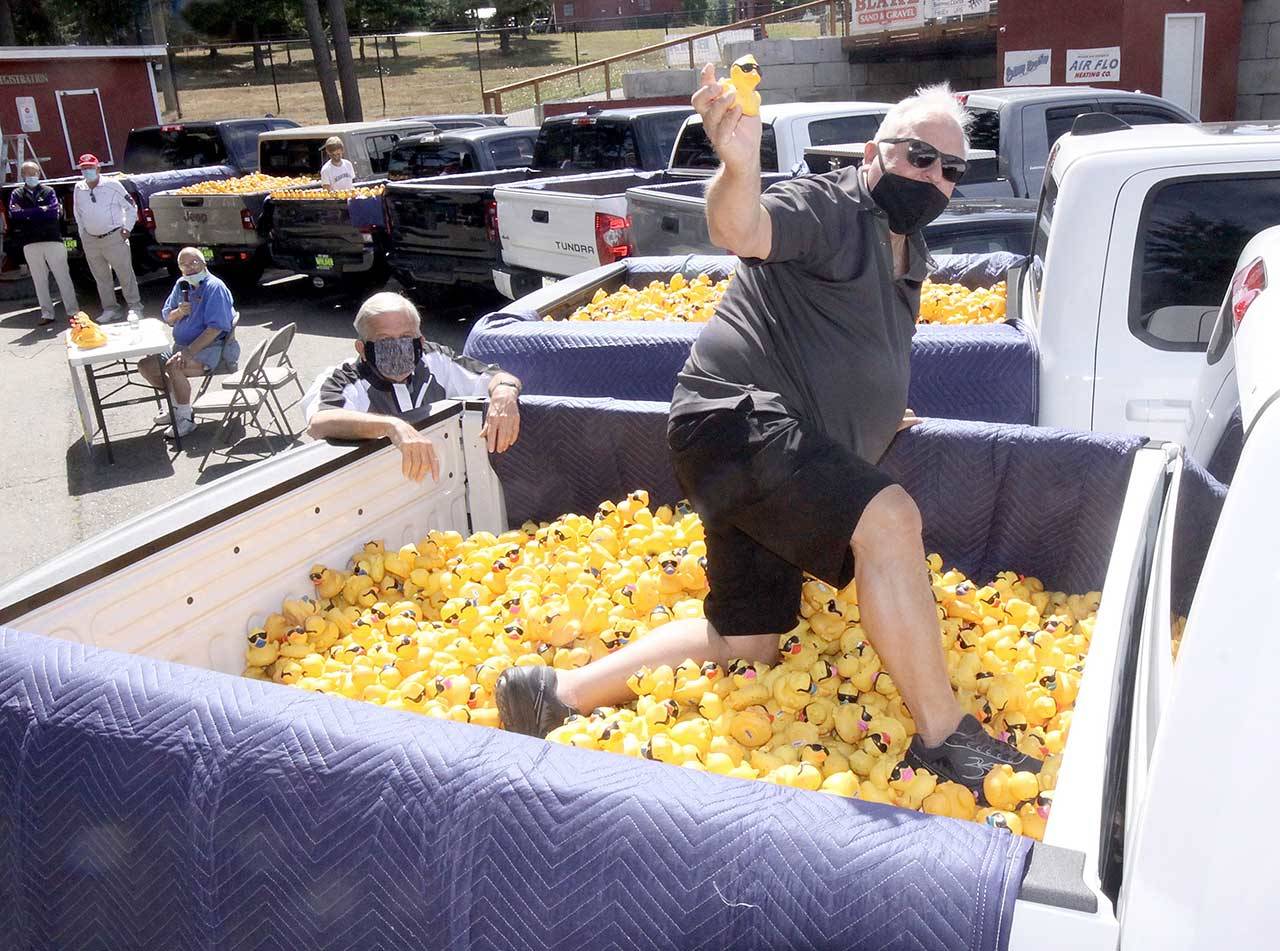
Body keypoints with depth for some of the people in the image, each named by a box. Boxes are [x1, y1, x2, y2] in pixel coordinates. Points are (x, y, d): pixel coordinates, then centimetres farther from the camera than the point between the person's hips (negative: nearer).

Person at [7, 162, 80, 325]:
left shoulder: (48, 191, 8)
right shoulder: (17, 194, 11)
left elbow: (54, 212, -9)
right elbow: (13, 214, -5)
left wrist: (26, 213, -8)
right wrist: (42, 211, -10)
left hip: (53, 240, -2)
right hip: (30, 243, 2)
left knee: (63, 278, 0)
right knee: (39, 281, 5)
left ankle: (73, 311, 5)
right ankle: (46, 314, 10)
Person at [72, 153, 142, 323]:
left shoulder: (112, 185, -5)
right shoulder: (79, 189, 7)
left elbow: (131, 207, 1)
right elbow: (78, 213, 20)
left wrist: (127, 228, -4)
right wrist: (82, 233, 13)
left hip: (114, 237, -5)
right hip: (90, 241, 5)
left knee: (125, 274, -3)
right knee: (101, 277, 9)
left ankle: (135, 307, 5)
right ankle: (110, 310, 16)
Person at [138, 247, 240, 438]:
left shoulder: (214, 287, -14)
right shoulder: (181, 285, 10)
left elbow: (216, 327, -22)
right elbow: (167, 318, 16)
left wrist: (190, 351, -27)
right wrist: (179, 312, -9)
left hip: (210, 348, -9)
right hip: (181, 345, 9)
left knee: (174, 367, -31)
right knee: (145, 366, 0)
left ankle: (186, 419, -18)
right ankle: (177, 406, 14)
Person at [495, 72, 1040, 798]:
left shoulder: (910, 250, 19)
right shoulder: (828, 208, -9)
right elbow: (741, 229, -32)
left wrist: (873, 413, 31)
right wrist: (739, 166, -52)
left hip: (778, 451, 10)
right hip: (737, 418, -10)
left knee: (746, 645, 9)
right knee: (889, 520, -30)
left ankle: (561, 693, 17)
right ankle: (943, 738, -18)